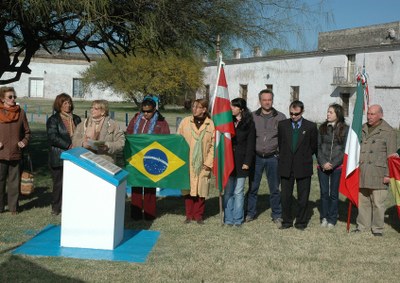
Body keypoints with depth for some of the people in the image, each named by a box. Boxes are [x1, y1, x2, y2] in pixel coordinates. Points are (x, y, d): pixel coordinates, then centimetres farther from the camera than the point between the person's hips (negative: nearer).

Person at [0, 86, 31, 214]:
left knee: (14, 182, 7)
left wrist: (24, 142, -4)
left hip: (16, 154, 1)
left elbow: (27, 132, 13)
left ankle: (13, 207, 17)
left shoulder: (20, 112, 5)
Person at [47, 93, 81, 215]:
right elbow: (53, 137, -10)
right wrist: (68, 145, -16)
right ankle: (56, 207, 13)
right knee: (59, 183, 0)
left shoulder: (76, 119, 17)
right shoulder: (53, 120, 1)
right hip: (59, 158, -4)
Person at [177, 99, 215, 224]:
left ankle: (199, 215, 16)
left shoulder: (210, 124, 0)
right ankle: (189, 215, 16)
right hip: (187, 163, 1)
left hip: (203, 164, -1)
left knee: (201, 190, 3)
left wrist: (208, 162, -5)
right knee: (188, 190, 4)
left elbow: (213, 145, 1)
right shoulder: (185, 122, 3)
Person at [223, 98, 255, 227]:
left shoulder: (249, 124, 0)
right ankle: (229, 218, 13)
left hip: (240, 162, -3)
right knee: (228, 192, 5)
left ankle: (238, 219, 11)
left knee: (238, 192, 2)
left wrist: (247, 162, -9)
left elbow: (250, 144, -2)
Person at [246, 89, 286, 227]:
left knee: (275, 188, 7)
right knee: (252, 187, 6)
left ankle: (277, 215, 19)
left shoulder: (280, 117, 1)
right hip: (256, 157, 1)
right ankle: (250, 213, 20)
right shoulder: (253, 117, 3)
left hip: (273, 157, -1)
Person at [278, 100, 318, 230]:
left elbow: (314, 146, 7)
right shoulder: (282, 125, 4)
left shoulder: (311, 126, -2)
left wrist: (304, 156, 8)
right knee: (285, 196, 8)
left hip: (303, 167, -2)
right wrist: (284, 157, 10)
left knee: (303, 197, 6)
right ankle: (286, 221, 21)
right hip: (286, 167, 2)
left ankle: (301, 222, 19)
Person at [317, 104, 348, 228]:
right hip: (322, 166, 2)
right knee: (324, 193, 5)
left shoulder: (345, 129, -1)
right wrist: (323, 163, -7)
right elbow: (318, 147, 6)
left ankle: (332, 219, 13)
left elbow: (345, 149, -3)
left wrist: (333, 164, -11)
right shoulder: (322, 128, 7)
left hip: (337, 166, -2)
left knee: (334, 194, 4)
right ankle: (324, 218, 16)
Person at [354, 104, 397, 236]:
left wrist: (388, 174, -8)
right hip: (362, 174, 5)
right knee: (362, 202, 9)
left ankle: (377, 229, 9)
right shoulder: (362, 129, 15)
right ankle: (362, 226, 19)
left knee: (378, 203, -2)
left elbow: (391, 155, -4)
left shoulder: (388, 131, -1)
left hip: (378, 174, -5)